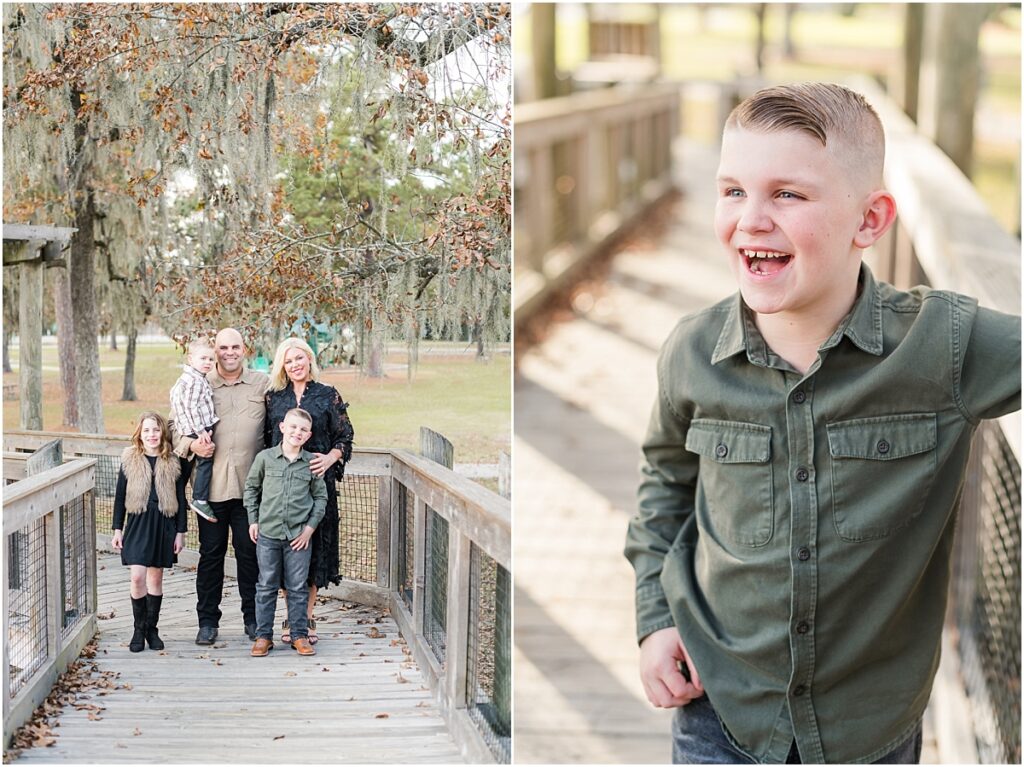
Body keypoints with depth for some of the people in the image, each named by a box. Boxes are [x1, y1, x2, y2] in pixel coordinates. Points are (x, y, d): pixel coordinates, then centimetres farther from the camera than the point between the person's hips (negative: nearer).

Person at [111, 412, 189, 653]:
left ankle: (151, 629, 18)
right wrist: (117, 529, 4)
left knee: (156, 578, 7)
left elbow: (180, 498, 5)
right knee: (138, 577, -9)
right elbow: (120, 496, 6)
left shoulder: (173, 463, 1)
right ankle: (139, 629, 5)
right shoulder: (130, 461, 2)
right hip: (138, 523, -1)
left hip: (163, 525, 1)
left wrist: (180, 531, 2)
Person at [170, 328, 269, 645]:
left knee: (250, 552, 4)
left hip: (250, 484, 0)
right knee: (210, 553, 6)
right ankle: (207, 621, 15)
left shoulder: (263, 384, 7)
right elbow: (174, 425, 11)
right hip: (211, 484, 0)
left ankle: (253, 619, 16)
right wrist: (190, 443, -9)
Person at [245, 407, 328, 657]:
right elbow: (251, 488, 11)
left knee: (297, 588, 6)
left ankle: (299, 636, 15)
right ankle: (263, 636, 14)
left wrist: (310, 527, -1)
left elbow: (321, 497, 7)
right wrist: (253, 520, 6)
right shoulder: (265, 458, -1)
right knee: (266, 587, 7)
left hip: (299, 536, 0)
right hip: (267, 534, 0)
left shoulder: (312, 462, -1)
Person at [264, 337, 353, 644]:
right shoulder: (274, 397, 10)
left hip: (317, 480, -1)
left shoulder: (329, 396, 4)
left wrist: (330, 458, -12)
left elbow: (345, 436, 5)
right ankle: (291, 617, 10)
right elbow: (265, 439, 13)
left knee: (315, 546, 1)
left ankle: (308, 616, 10)